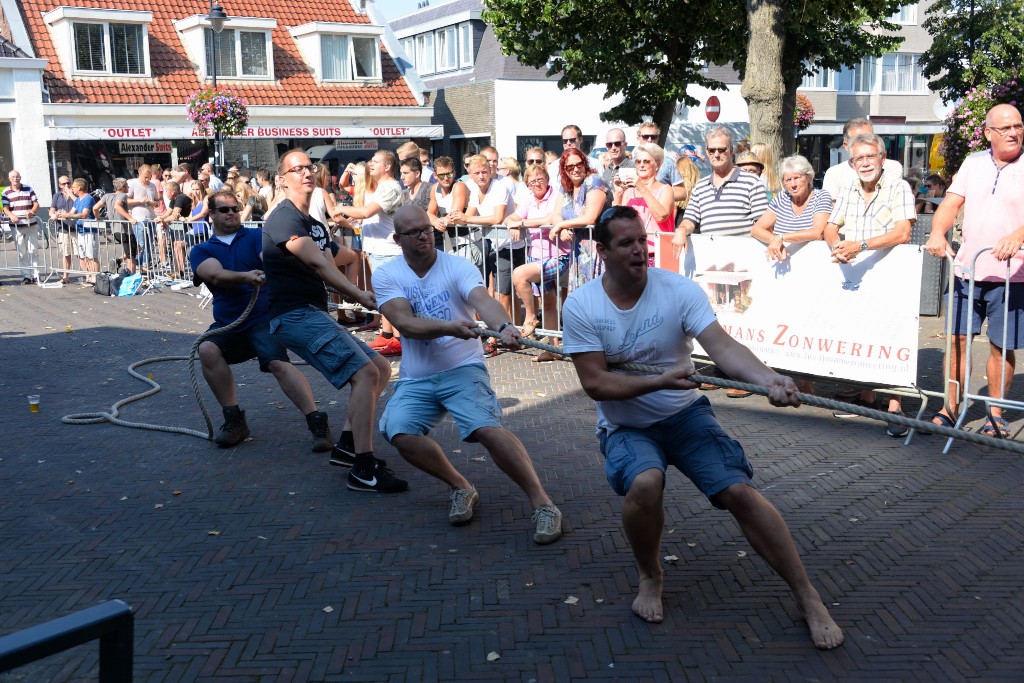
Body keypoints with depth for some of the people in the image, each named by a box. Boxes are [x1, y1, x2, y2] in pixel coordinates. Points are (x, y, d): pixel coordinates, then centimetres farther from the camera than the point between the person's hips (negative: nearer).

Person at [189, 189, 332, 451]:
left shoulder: (256, 236, 8)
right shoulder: (200, 251, 10)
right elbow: (217, 275, -11)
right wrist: (246, 276, -31)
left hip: (264, 318, -3)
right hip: (227, 323, 3)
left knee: (278, 362, -26)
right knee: (207, 349, -26)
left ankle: (317, 422, -28)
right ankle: (233, 419, -11)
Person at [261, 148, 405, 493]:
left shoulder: (316, 225, 21)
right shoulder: (284, 218, -10)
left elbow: (330, 271, 9)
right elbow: (316, 262, -23)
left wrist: (357, 296, -10)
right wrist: (358, 294, -29)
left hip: (314, 314, 10)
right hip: (295, 314, -10)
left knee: (381, 368, 11)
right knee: (366, 373, -20)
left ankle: (347, 445, 15)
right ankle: (364, 470, -19)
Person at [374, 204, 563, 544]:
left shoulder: (458, 266, -7)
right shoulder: (386, 275, -1)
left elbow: (483, 299, -26)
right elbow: (405, 323, -16)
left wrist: (504, 327, -49)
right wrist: (449, 327, -34)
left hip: (463, 368, -3)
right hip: (415, 379, 3)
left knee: (486, 428, -26)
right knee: (399, 433, -22)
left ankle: (542, 503, -17)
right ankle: (462, 487, 1)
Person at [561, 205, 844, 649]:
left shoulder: (678, 289, -13)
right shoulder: (581, 306, -13)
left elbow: (722, 346, -25)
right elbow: (595, 384, -17)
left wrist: (768, 378, -45)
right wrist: (661, 380, -30)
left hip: (685, 413, 1)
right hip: (625, 426, -1)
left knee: (739, 491, -16)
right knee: (644, 483, -32)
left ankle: (808, 598, 2)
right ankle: (650, 577, 0)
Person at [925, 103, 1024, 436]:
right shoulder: (973, 163, 11)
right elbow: (951, 203, 6)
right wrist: (937, 233, -13)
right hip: (966, 270, 3)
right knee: (957, 339, 4)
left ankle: (995, 413, 18)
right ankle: (950, 408, 13)